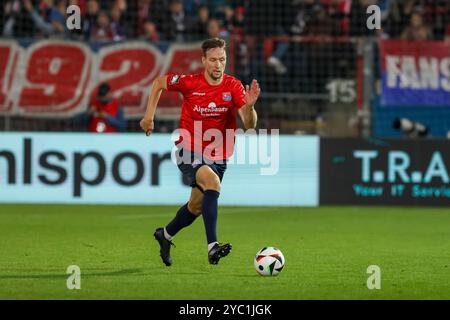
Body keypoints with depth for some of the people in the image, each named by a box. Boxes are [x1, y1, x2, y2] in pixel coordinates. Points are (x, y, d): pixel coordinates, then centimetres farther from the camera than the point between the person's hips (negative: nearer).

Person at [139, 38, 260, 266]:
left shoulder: (233, 87, -10)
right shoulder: (189, 83, -12)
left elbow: (249, 125, -19)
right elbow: (159, 83, 8)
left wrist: (249, 106, -39)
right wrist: (149, 116, 2)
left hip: (217, 156, 4)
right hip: (188, 151, -4)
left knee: (197, 206, 15)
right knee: (212, 182, -31)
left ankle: (165, 235, 45)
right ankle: (212, 247, -39)